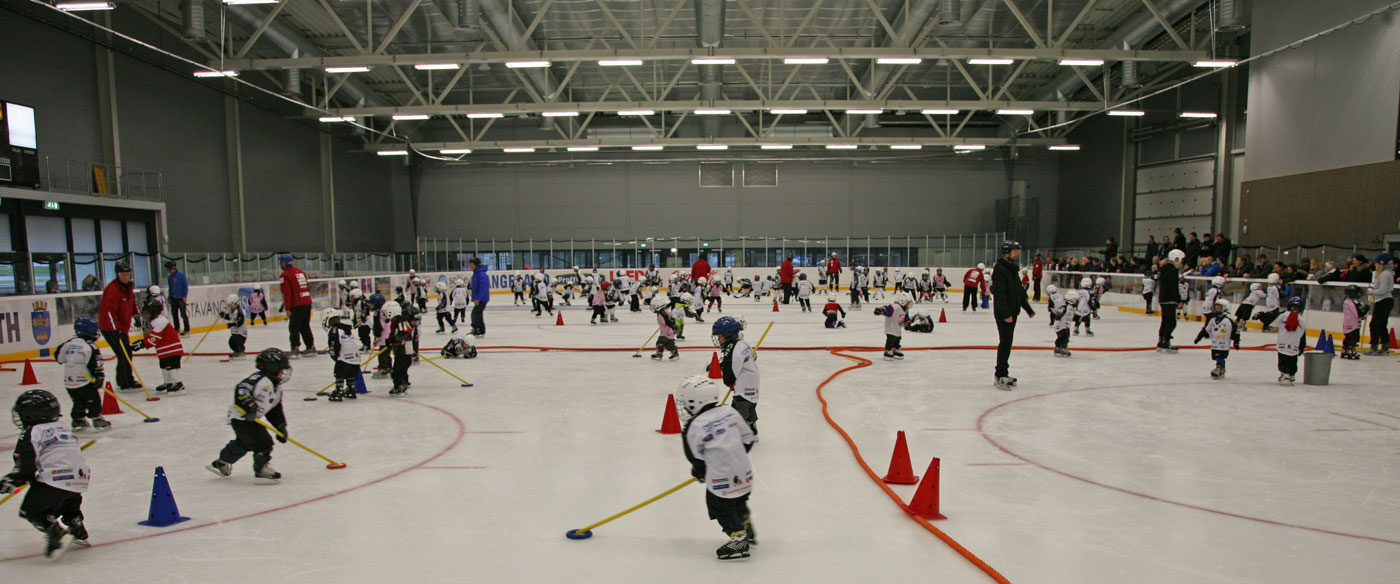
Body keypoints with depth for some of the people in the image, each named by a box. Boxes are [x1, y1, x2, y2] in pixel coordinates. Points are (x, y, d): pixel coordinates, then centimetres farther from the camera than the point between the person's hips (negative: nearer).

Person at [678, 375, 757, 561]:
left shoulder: (696, 426, -16)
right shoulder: (730, 411, 1)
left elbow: (696, 456, -4)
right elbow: (748, 437, 8)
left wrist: (699, 471, 15)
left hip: (721, 476, -7)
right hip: (743, 472, 7)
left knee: (721, 507, 10)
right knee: (738, 501, 27)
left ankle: (739, 540, 8)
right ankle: (748, 533, 41)